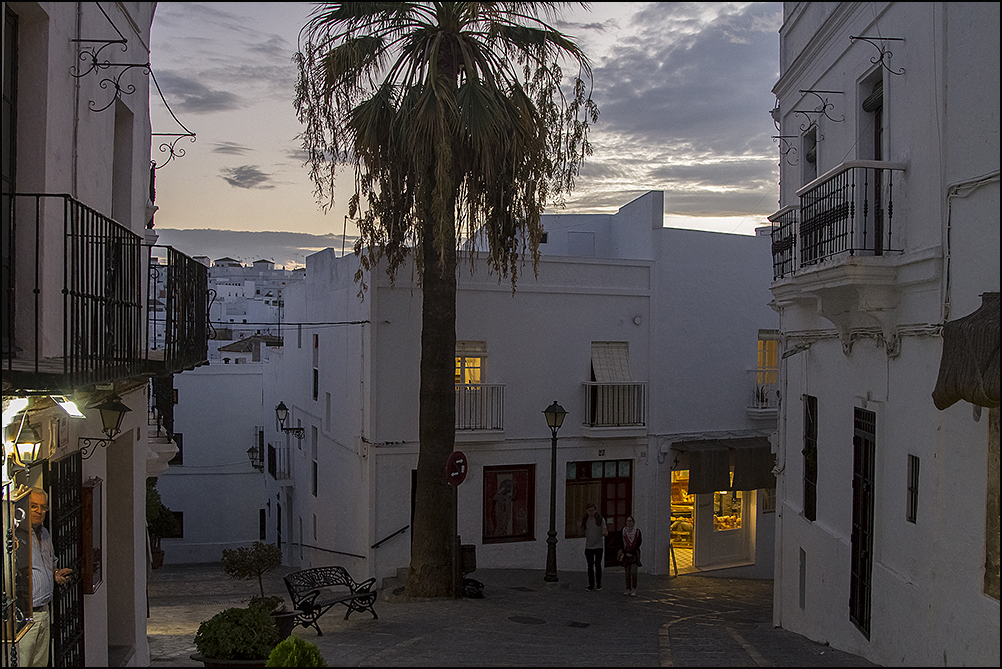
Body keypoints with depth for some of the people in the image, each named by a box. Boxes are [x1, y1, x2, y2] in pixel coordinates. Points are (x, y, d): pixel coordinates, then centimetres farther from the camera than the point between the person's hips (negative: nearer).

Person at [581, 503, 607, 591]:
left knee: (597, 565, -5)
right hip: (588, 546, 3)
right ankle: (591, 585, 12)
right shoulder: (584, 521, 5)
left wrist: (605, 532, -25)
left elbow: (605, 533, -4)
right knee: (590, 566, 5)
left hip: (598, 546, -3)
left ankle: (599, 583, 11)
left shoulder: (600, 520, -3)